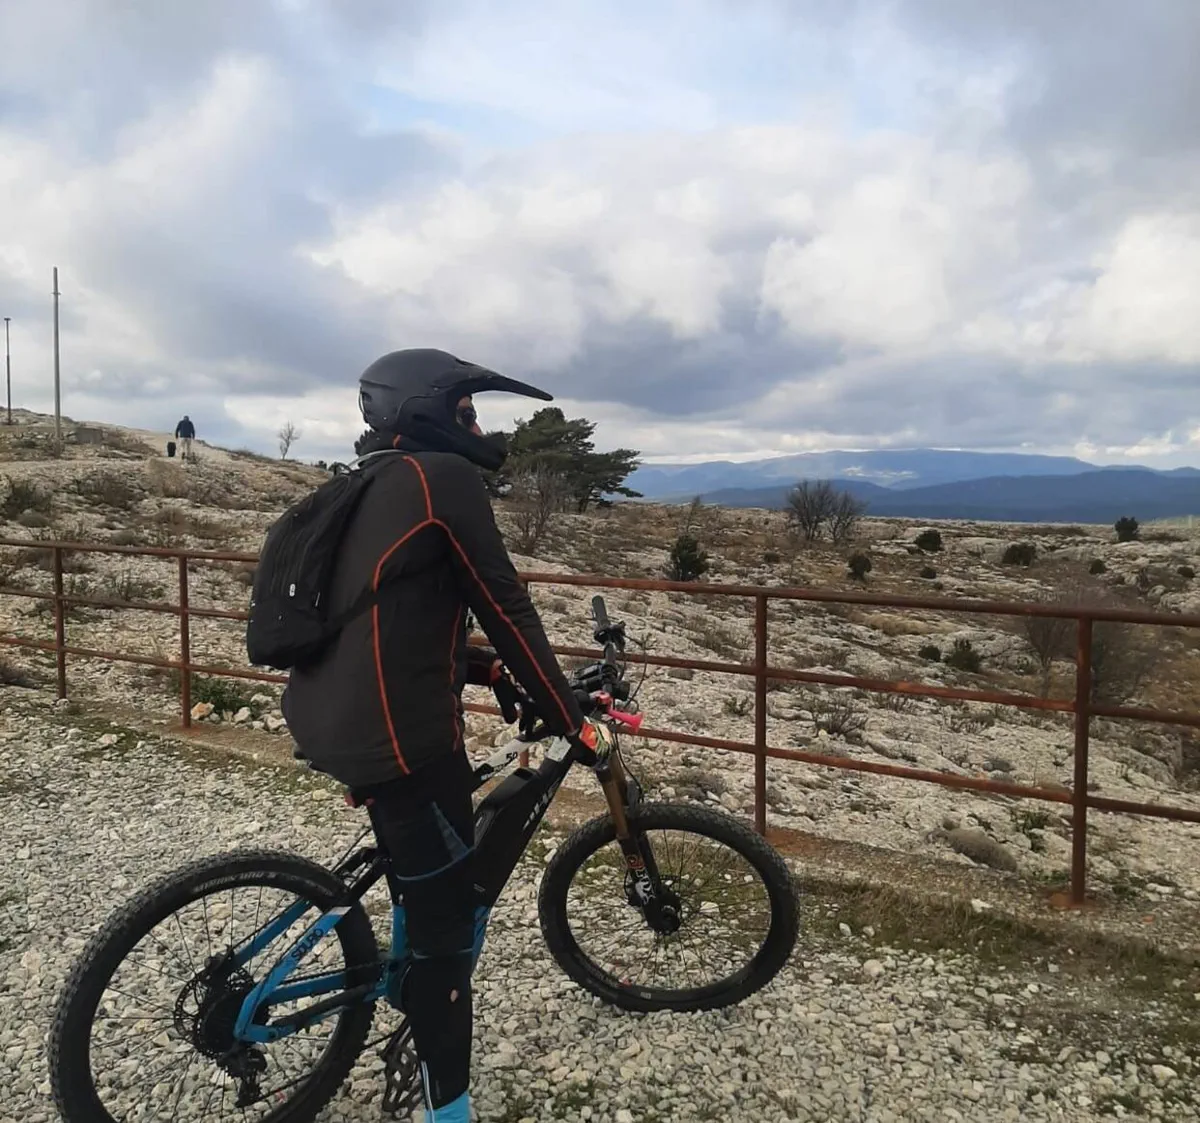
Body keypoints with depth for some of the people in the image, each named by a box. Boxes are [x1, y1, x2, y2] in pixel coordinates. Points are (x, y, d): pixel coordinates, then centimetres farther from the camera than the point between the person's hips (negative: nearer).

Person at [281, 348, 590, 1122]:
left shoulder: (366, 491, 17)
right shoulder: (444, 477, -10)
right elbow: (505, 608, -10)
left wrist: (484, 669, 22)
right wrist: (569, 717, -2)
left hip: (327, 723, 10)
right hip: (396, 733, -10)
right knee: (445, 923, 4)